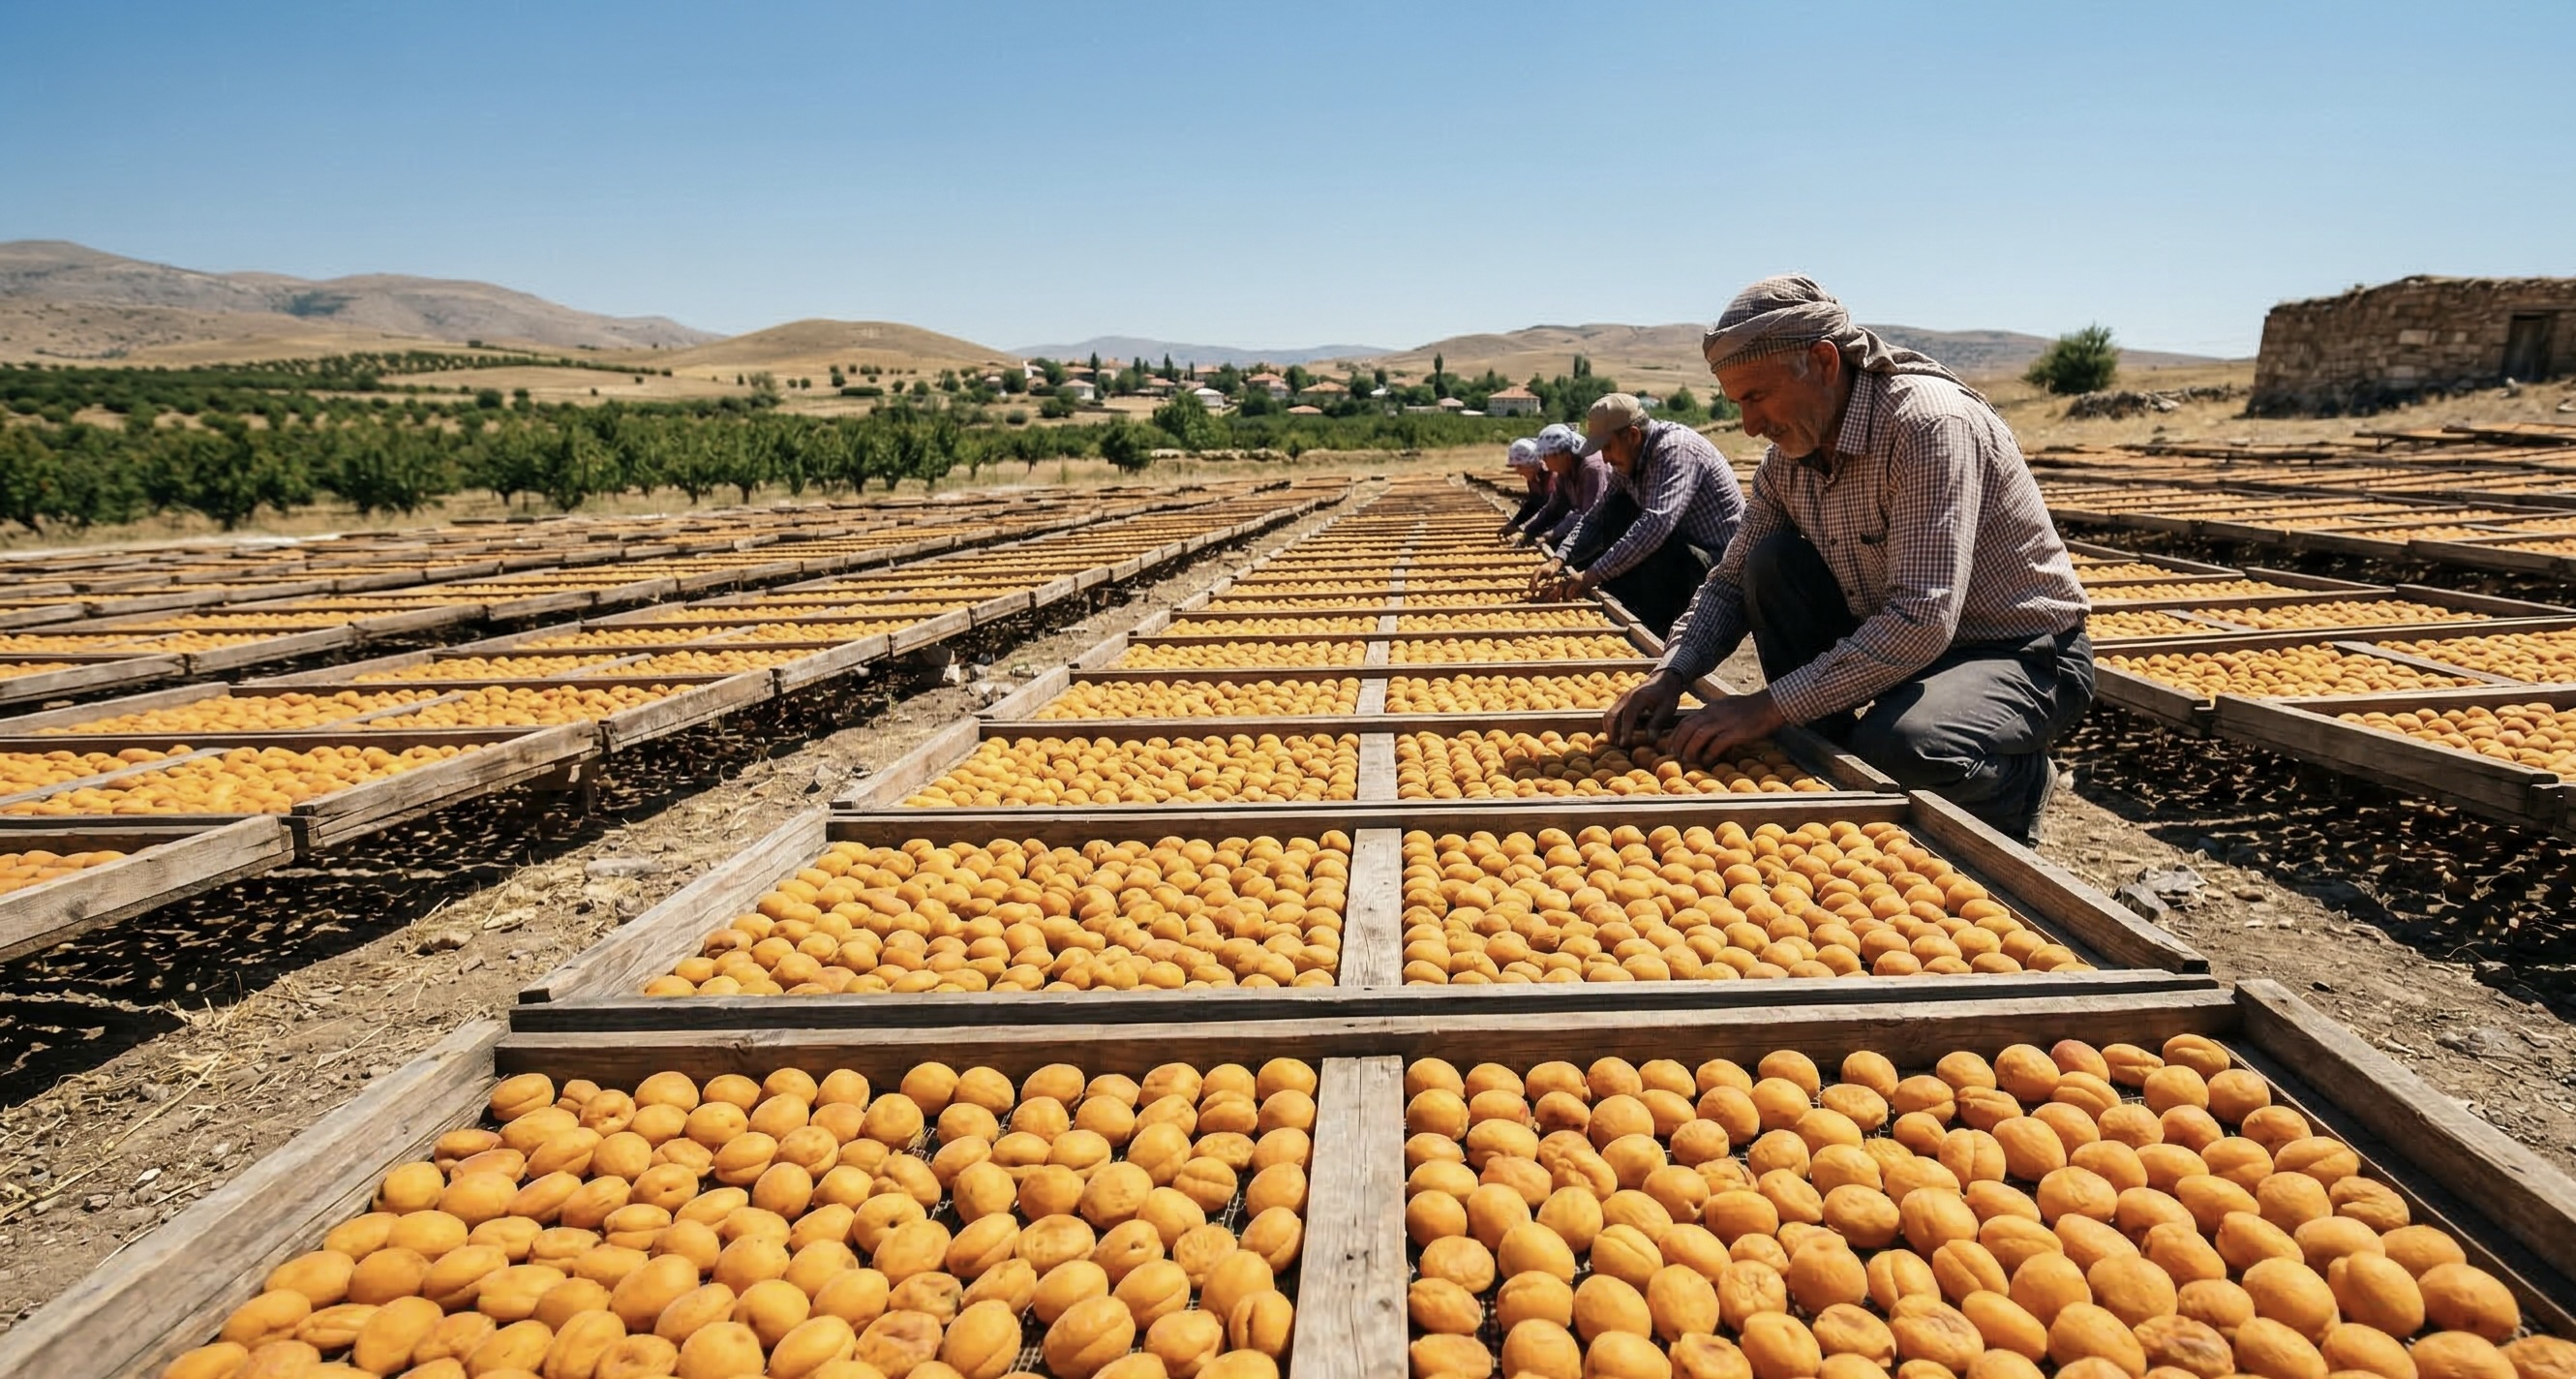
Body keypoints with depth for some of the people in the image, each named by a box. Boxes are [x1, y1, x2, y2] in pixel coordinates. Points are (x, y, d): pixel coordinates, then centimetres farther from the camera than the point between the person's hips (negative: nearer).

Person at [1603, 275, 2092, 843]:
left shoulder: (1926, 421, -27)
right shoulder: (1787, 458, -2)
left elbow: (1922, 620, -34)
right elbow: (1731, 583, 5)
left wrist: (1769, 706, -34)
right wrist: (1672, 674, -14)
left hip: (2026, 656, -7)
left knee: (1894, 747, -35)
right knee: (1771, 565, -12)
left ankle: (2019, 785, 1)